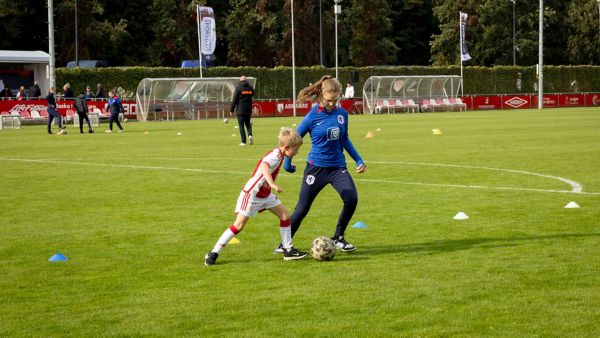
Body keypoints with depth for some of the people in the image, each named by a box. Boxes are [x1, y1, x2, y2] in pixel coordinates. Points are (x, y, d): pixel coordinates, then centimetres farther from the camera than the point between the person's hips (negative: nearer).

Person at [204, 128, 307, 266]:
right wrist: (272, 184, -58)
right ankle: (214, 253, -1)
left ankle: (288, 250, 12)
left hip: (265, 194, 9)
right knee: (239, 224, -8)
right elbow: (264, 166, -47)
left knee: (285, 215, 4)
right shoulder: (276, 156, -25)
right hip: (251, 194, -9)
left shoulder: (278, 154, 3)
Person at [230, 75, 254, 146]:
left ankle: (243, 141, -1)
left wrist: (231, 110, -1)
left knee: (241, 125, 1)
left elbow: (234, 100, -7)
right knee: (248, 123, 17)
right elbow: (253, 96, 14)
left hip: (240, 110, -4)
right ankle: (250, 135, -10)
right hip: (248, 110, 4)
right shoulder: (250, 88, 4)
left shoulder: (238, 88, -8)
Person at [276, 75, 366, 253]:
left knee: (352, 199, -15)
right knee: (302, 208, 2)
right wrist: (287, 163, 3)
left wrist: (359, 160, 12)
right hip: (316, 167, -3)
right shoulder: (313, 115, -12)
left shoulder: (342, 113, 0)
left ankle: (338, 238, 5)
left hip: (338, 166, 3)